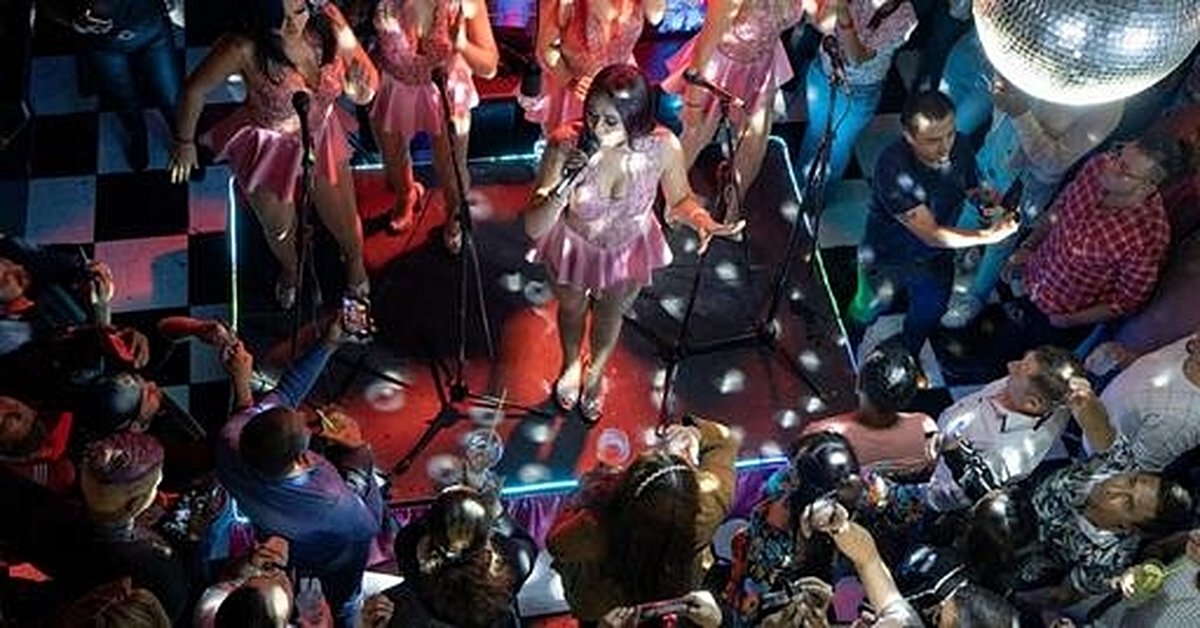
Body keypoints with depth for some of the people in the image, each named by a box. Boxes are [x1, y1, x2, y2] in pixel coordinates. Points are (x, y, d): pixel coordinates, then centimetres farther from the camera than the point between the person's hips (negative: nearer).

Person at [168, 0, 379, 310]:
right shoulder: (245, 48, -34)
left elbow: (365, 86, -13)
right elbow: (195, 89, -17)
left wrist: (362, 85, -37)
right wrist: (184, 142, -3)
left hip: (322, 136, 2)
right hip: (269, 148, -2)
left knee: (344, 223, 19)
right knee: (279, 230, 24)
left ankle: (354, 259, 59)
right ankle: (290, 269, 63)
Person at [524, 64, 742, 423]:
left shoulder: (662, 147, -34)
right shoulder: (566, 145, -37)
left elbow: (680, 200, -12)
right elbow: (534, 228, -34)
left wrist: (703, 221, -34)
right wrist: (565, 188, -52)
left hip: (629, 249, 1)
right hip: (574, 246, -1)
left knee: (610, 317, 30)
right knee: (571, 310, 31)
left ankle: (595, 372, 66)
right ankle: (571, 364, 67)